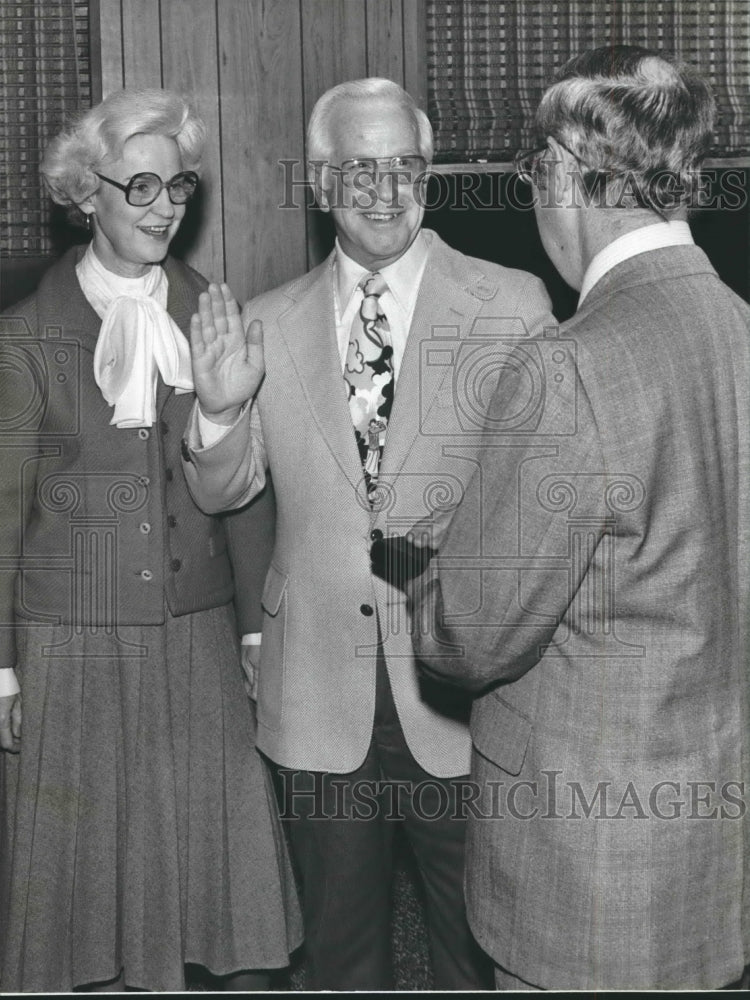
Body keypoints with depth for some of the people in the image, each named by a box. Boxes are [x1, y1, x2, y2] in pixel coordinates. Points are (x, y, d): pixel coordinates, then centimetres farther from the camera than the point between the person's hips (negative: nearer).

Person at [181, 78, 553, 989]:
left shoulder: (512, 307, -5)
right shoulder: (270, 323, 4)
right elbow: (220, 492, 9)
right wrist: (219, 410, -11)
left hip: (461, 687, -2)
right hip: (320, 699, 2)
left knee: (478, 948, 14)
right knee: (339, 947, 19)